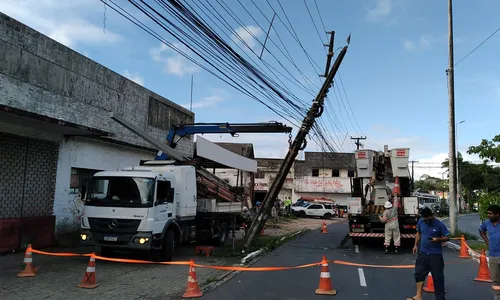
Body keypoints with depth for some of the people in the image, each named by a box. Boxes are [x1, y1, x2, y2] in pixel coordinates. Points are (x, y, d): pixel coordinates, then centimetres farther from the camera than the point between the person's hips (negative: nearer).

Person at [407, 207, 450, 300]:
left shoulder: (439, 224, -12)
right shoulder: (421, 221, 1)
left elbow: (447, 237, -7)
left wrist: (438, 239, -25)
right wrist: (416, 245, 9)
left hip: (436, 254, -4)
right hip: (423, 253, 4)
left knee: (438, 276, 4)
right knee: (419, 273, 2)